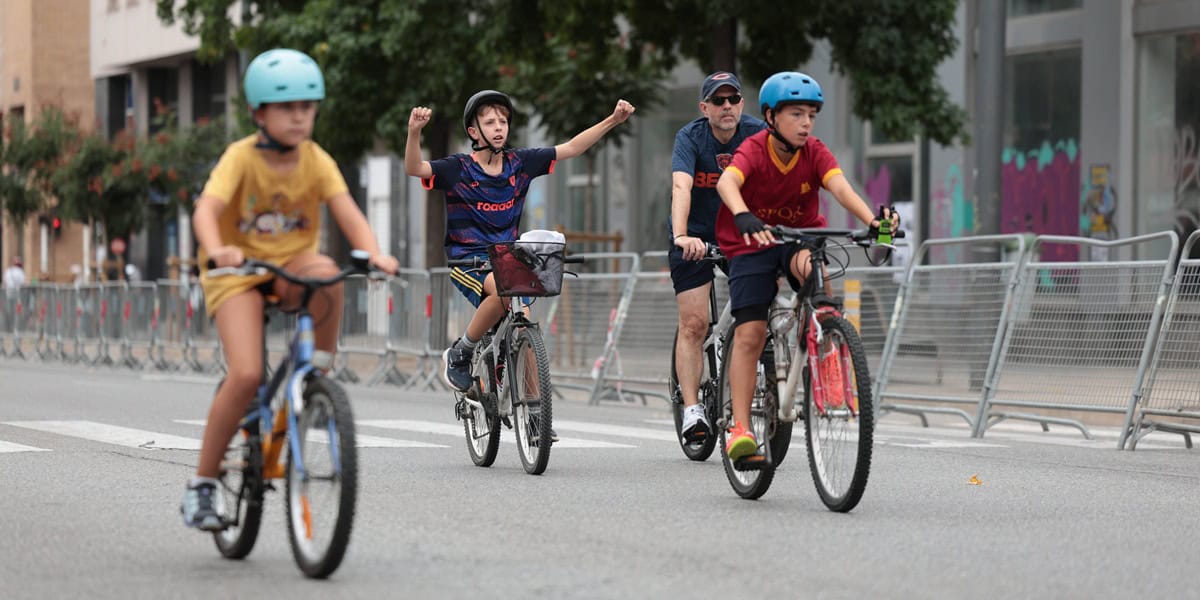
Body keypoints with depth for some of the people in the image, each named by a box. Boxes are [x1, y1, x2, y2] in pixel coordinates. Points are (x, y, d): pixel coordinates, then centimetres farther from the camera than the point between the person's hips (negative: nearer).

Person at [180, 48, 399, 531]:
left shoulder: (316, 161, -6)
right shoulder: (242, 156, -15)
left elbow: (348, 214, -16)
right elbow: (207, 209, -29)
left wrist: (374, 254, -37)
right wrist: (217, 251, -50)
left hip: (291, 265, 3)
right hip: (239, 271, -3)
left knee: (325, 275, -35)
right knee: (246, 374, -22)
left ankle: (320, 370, -12)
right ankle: (202, 483, -9)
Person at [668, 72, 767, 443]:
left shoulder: (758, 135, -14)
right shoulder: (690, 137, -19)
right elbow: (681, 187, -34)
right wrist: (681, 236, -51)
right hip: (695, 237, -2)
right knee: (694, 322, -9)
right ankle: (692, 409, -9)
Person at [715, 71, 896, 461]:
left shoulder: (815, 153, -11)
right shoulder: (754, 150, -19)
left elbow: (840, 187, -27)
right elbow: (726, 182, -39)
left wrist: (872, 220, -46)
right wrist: (743, 217, -60)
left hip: (801, 237, 2)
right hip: (754, 243, -2)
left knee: (810, 264, -36)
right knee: (749, 333, -13)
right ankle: (740, 428, -11)